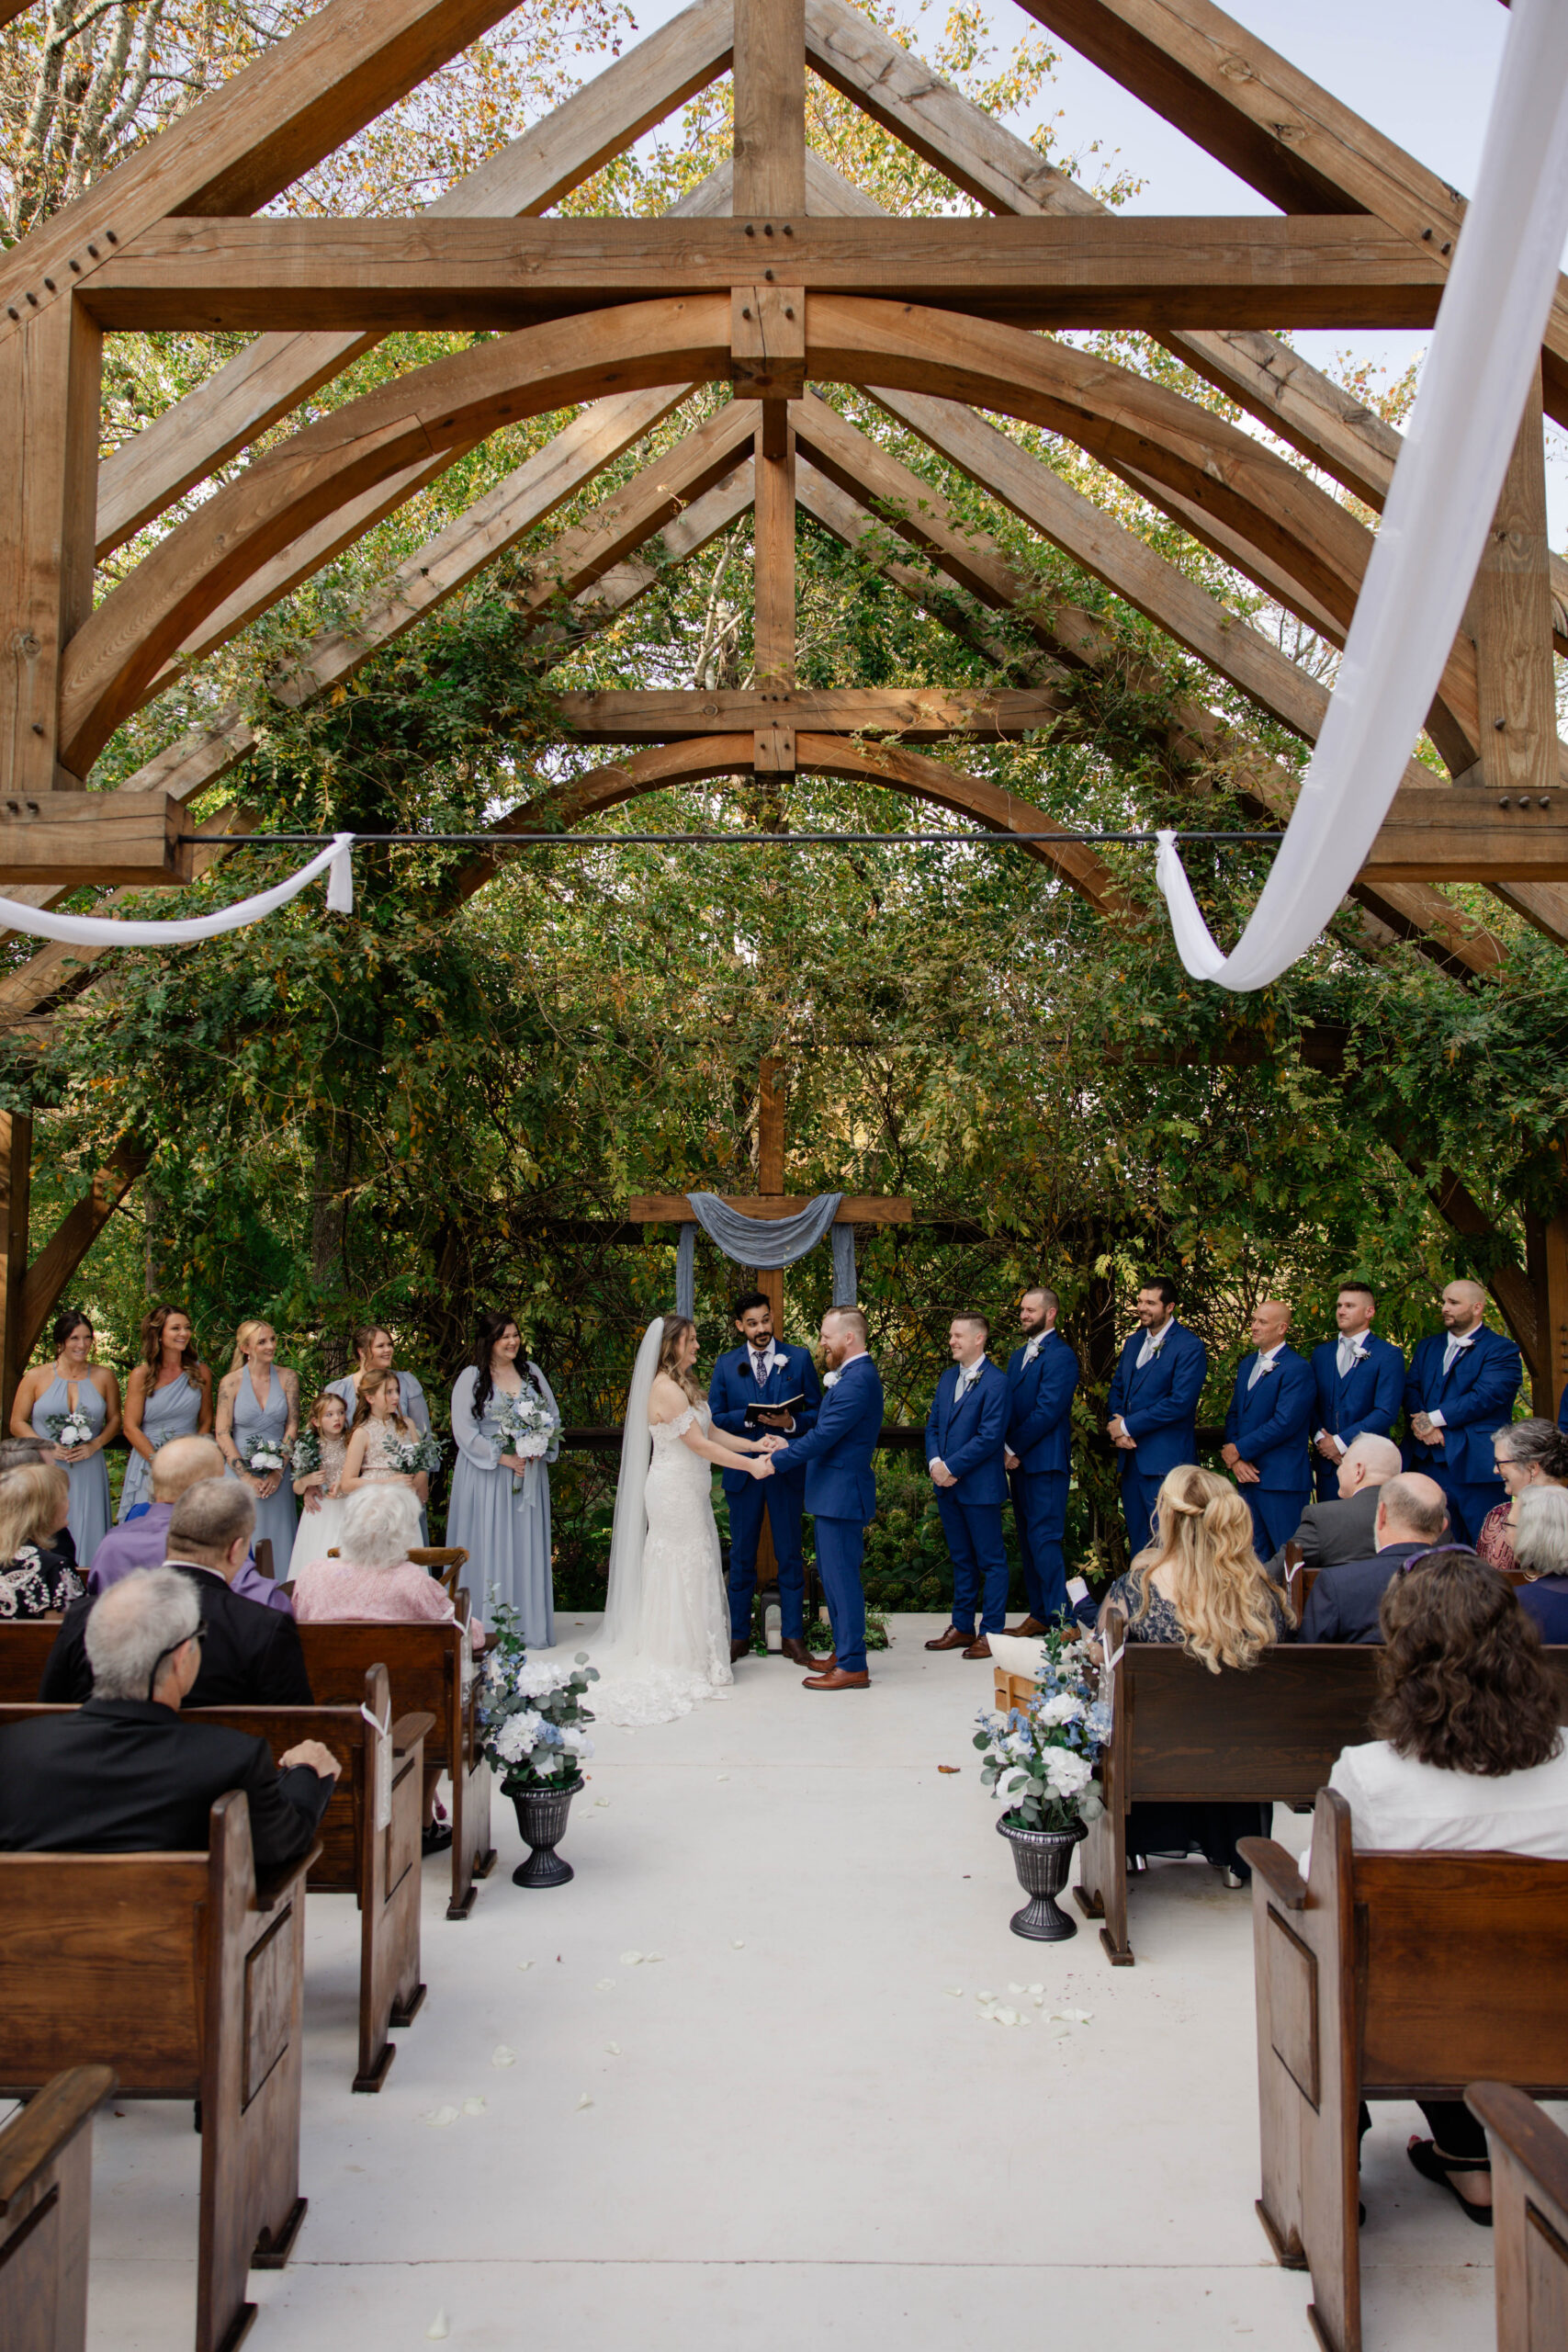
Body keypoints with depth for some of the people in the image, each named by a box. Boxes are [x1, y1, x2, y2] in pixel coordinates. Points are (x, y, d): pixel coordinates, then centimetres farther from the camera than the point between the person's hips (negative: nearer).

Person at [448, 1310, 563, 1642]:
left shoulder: (532, 1373, 11)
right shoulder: (471, 1378, -2)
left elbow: (554, 1417, 14)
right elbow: (464, 1431, -8)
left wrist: (540, 1447, -6)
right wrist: (504, 1458, -14)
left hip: (529, 1475, 4)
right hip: (487, 1476, -4)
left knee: (527, 1549, 4)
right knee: (489, 1548, -4)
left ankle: (530, 1625, 8)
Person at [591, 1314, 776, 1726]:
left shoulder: (683, 1385, 12)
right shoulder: (666, 1389, -19)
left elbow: (709, 1431, 11)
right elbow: (698, 1444, -20)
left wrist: (753, 1444, 1)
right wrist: (750, 1464, -17)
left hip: (688, 1490, 10)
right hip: (675, 1491, -10)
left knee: (693, 1569, 13)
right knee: (684, 1571, -2)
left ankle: (695, 1657, 20)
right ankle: (688, 1663, 7)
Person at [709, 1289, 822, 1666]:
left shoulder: (799, 1359, 3)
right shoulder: (726, 1364, 6)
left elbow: (817, 1412, 2)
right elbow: (714, 1419, 1)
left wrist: (792, 1422, -18)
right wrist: (749, 1417, -16)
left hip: (787, 1471, -1)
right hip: (742, 1470, 1)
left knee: (790, 1556, 5)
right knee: (741, 1557, 8)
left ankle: (793, 1636, 13)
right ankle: (738, 1635, 18)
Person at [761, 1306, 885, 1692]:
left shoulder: (857, 1381, -21)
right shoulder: (856, 1375, 13)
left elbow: (822, 1437, -22)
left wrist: (777, 1462, -14)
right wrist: (790, 1444, 8)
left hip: (841, 1495, -11)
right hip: (835, 1493, 11)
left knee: (841, 1577, -4)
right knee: (831, 1573, 19)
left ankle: (852, 1667, 3)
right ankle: (844, 1649, 30)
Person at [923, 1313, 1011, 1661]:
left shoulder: (995, 1383, -12)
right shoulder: (948, 1378, 13)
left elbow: (990, 1436, -18)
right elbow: (933, 1425, 13)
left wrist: (952, 1467, -16)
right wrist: (934, 1462, -5)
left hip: (980, 1487, -8)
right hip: (948, 1486, 8)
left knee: (991, 1560, 2)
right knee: (961, 1559, 15)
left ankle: (991, 1632, 8)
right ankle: (962, 1627, 24)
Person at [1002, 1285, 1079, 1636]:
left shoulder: (1060, 1356, -11)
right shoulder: (1017, 1356, 19)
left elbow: (1047, 1411, -17)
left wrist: (1014, 1448, -12)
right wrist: (1007, 1449, 1)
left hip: (1045, 1461, -9)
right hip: (1018, 1461, 9)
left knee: (1044, 1539, -10)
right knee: (1027, 1539, 12)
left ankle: (1059, 1617, -7)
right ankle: (1038, 1613, 19)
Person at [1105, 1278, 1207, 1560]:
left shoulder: (1189, 1346, -9)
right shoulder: (1133, 1341, 15)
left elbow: (1180, 1402, -17)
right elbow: (1117, 1389, 19)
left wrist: (1128, 1426, -13)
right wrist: (1116, 1427, -1)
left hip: (1166, 1460, -7)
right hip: (1131, 1454, 7)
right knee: (1137, 1537, 11)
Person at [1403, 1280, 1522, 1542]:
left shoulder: (1502, 1350, -1)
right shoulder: (1427, 1347, 20)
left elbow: (1487, 1395, -14)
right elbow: (1411, 1389, 10)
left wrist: (1434, 1418, -14)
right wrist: (1418, 1420, -11)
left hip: (1475, 1463, -5)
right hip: (1428, 1459, 5)